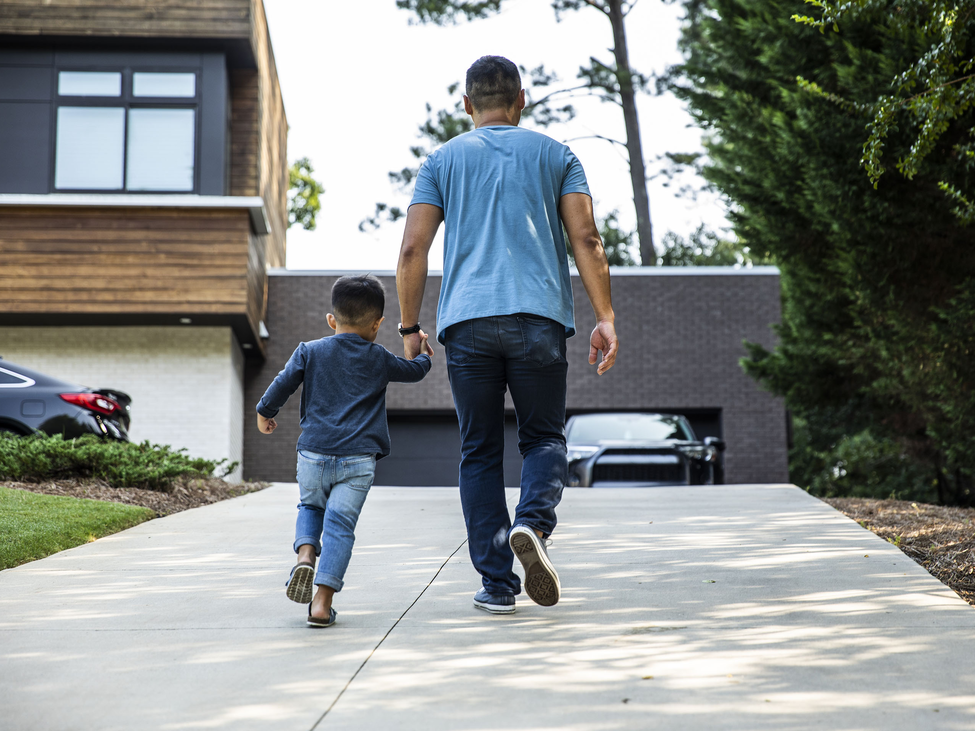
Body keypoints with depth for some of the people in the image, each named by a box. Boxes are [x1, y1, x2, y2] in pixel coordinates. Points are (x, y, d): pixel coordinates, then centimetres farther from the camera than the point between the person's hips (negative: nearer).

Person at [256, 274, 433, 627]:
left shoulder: (309, 351, 6)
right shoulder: (379, 359, 7)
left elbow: (282, 385, 5)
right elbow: (414, 371, 23)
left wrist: (264, 413, 23)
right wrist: (423, 354, 45)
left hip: (313, 453, 1)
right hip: (358, 459, -1)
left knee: (311, 506, 25)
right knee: (340, 525, -2)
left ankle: (305, 554, -3)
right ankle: (322, 601, -10)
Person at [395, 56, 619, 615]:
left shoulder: (443, 160, 15)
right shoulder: (556, 155, 15)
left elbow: (414, 250, 5)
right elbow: (587, 240, 2)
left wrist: (410, 328, 10)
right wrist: (606, 318, 2)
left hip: (467, 322, 1)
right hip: (539, 317, 0)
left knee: (480, 453, 7)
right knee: (545, 437, 11)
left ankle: (498, 584, 3)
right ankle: (533, 524, -19)